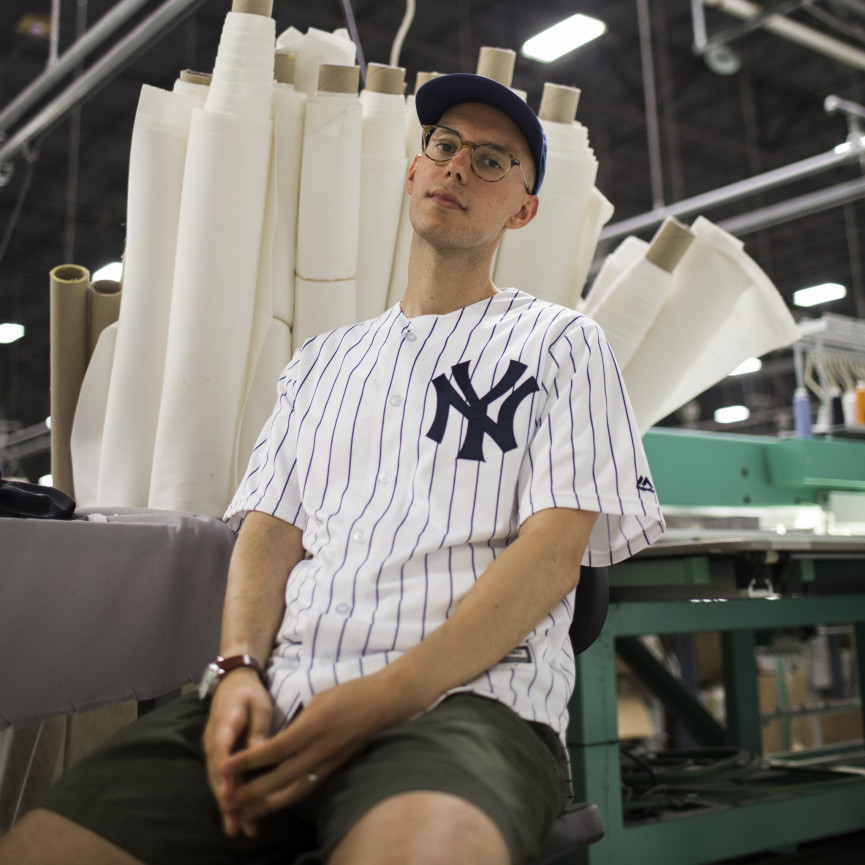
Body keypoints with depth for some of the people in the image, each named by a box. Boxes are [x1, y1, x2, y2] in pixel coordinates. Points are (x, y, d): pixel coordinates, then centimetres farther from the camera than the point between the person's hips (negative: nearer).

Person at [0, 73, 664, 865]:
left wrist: (379, 699, -14)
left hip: (463, 696, -4)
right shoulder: (322, 362, 25)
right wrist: (239, 670, -6)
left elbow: (554, 553, -2)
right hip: (278, 699, 5)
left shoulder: (560, 341, 10)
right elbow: (269, 528, 16)